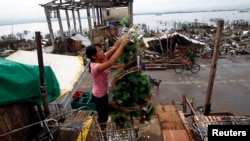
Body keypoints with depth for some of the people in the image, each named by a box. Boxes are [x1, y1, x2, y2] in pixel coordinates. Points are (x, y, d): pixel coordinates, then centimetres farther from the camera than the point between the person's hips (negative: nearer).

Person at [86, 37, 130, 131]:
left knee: (104, 112, 29)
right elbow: (111, 62, -50)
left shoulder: (103, 58, -10)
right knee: (103, 114, 16)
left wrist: (122, 38, -31)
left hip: (103, 93, 8)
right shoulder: (95, 66, -34)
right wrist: (122, 45, -48)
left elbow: (114, 47, -14)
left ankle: (103, 127, 55)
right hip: (99, 96, -8)